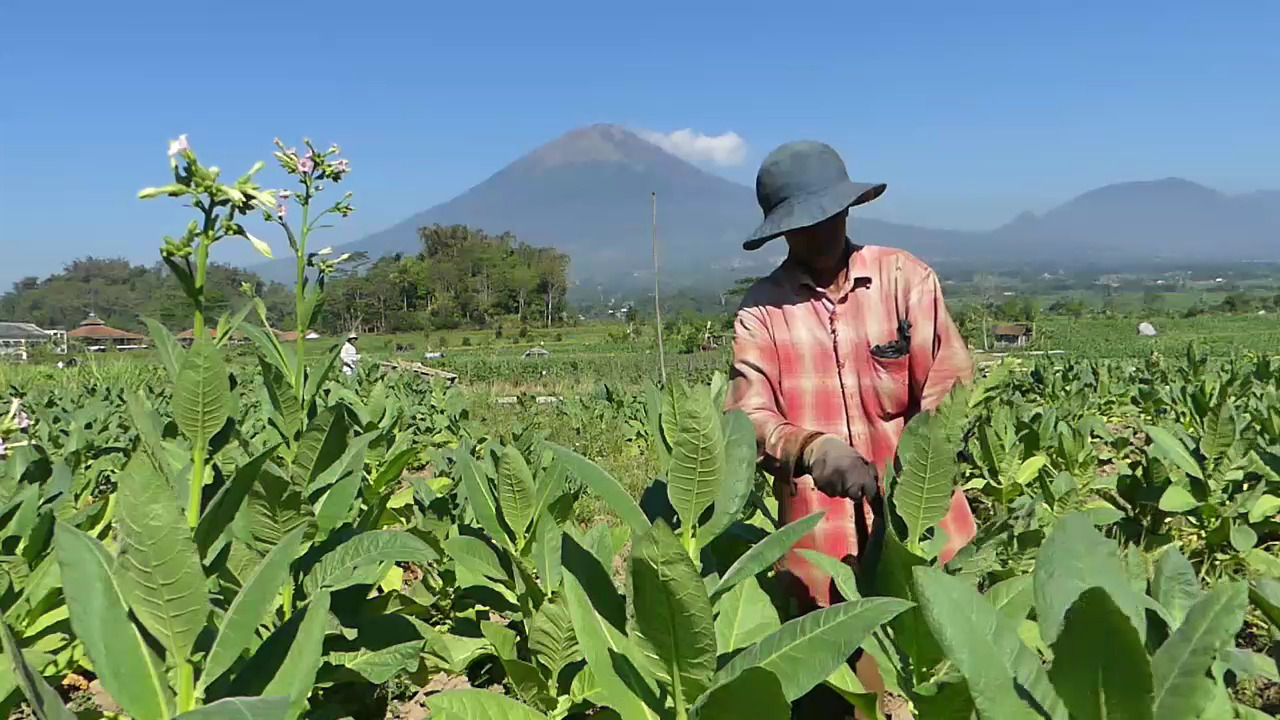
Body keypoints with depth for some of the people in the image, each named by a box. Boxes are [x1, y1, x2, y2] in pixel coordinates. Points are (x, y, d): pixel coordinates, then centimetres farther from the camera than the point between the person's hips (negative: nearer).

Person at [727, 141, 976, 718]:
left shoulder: (906, 278, 1)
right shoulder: (761, 309, 0)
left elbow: (949, 387, -6)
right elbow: (750, 419, -10)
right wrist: (809, 448, -31)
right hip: (820, 538, 0)